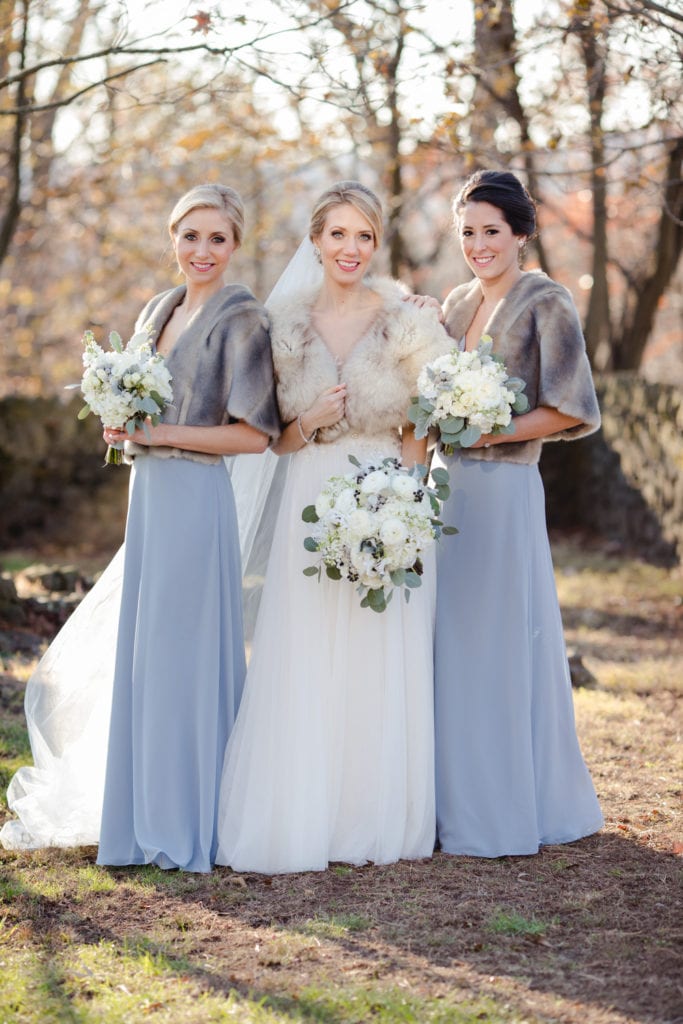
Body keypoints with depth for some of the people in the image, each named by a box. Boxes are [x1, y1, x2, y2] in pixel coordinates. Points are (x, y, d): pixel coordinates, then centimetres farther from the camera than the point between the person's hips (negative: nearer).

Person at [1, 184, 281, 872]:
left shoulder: (241, 318, -9)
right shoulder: (157, 311, 15)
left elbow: (254, 433, -13)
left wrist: (159, 433, -16)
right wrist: (124, 428, 3)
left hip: (194, 499, -8)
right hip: (148, 495, 8)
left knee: (184, 656, -4)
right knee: (142, 654, 12)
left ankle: (189, 824, 6)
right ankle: (151, 814, 23)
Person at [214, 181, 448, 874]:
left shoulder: (406, 324, -1)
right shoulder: (286, 324, 7)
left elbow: (419, 434, 1)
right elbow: (276, 439, 12)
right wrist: (309, 423, -9)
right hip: (309, 508, 2)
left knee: (380, 666, 1)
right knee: (303, 669, 0)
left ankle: (374, 823, 11)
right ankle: (303, 821, 7)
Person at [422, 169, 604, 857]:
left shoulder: (546, 302, -7)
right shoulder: (458, 303, 14)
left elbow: (569, 409, -13)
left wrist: (491, 433, -16)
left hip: (503, 490, -7)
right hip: (448, 484, 7)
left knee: (497, 643, -2)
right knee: (450, 647, 8)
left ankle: (504, 814, 9)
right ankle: (458, 801, 18)